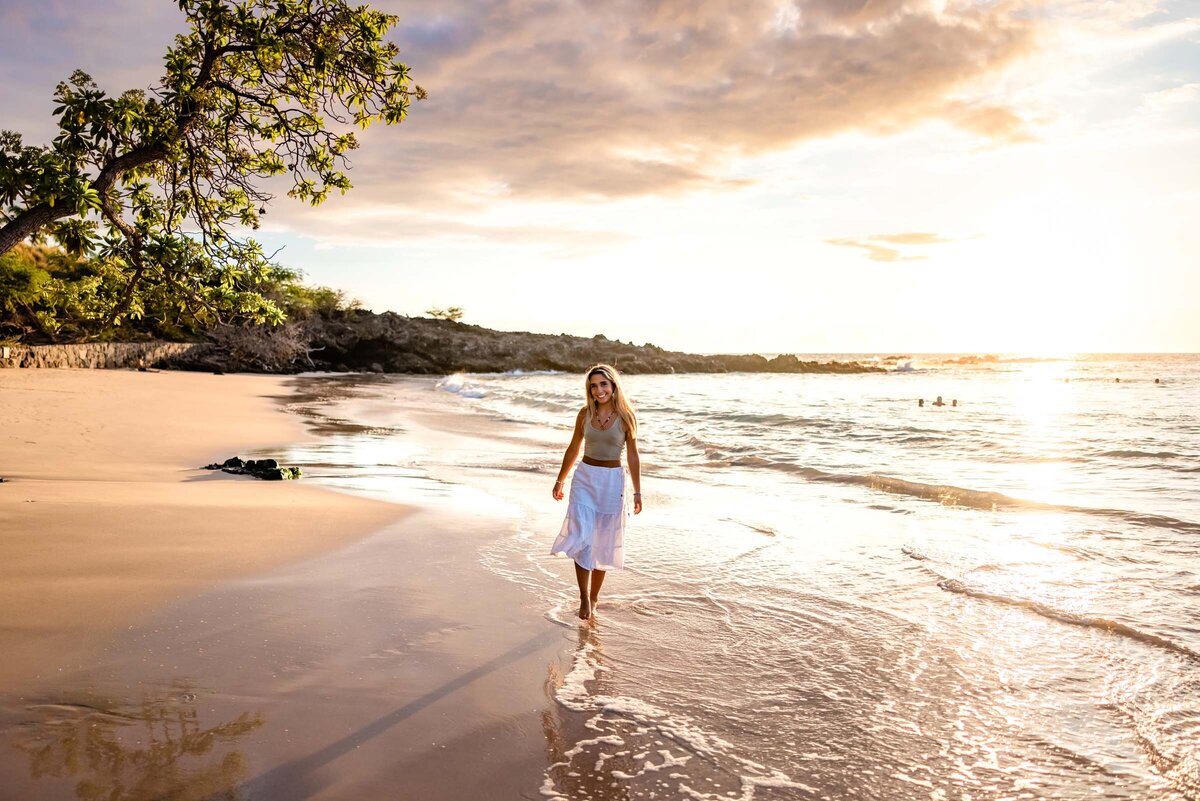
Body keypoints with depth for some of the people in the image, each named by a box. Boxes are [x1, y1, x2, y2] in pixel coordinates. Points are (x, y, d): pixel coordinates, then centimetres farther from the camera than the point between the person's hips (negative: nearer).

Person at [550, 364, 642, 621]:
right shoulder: (585, 414, 2)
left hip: (612, 481, -1)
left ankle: (594, 594, 25)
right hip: (584, 478, 2)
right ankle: (584, 597, 1)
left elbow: (633, 455, 0)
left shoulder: (626, 416, -5)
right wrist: (559, 481, 16)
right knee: (581, 537, -11)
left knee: (603, 542, 8)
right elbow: (573, 449, 13)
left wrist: (637, 492, -1)